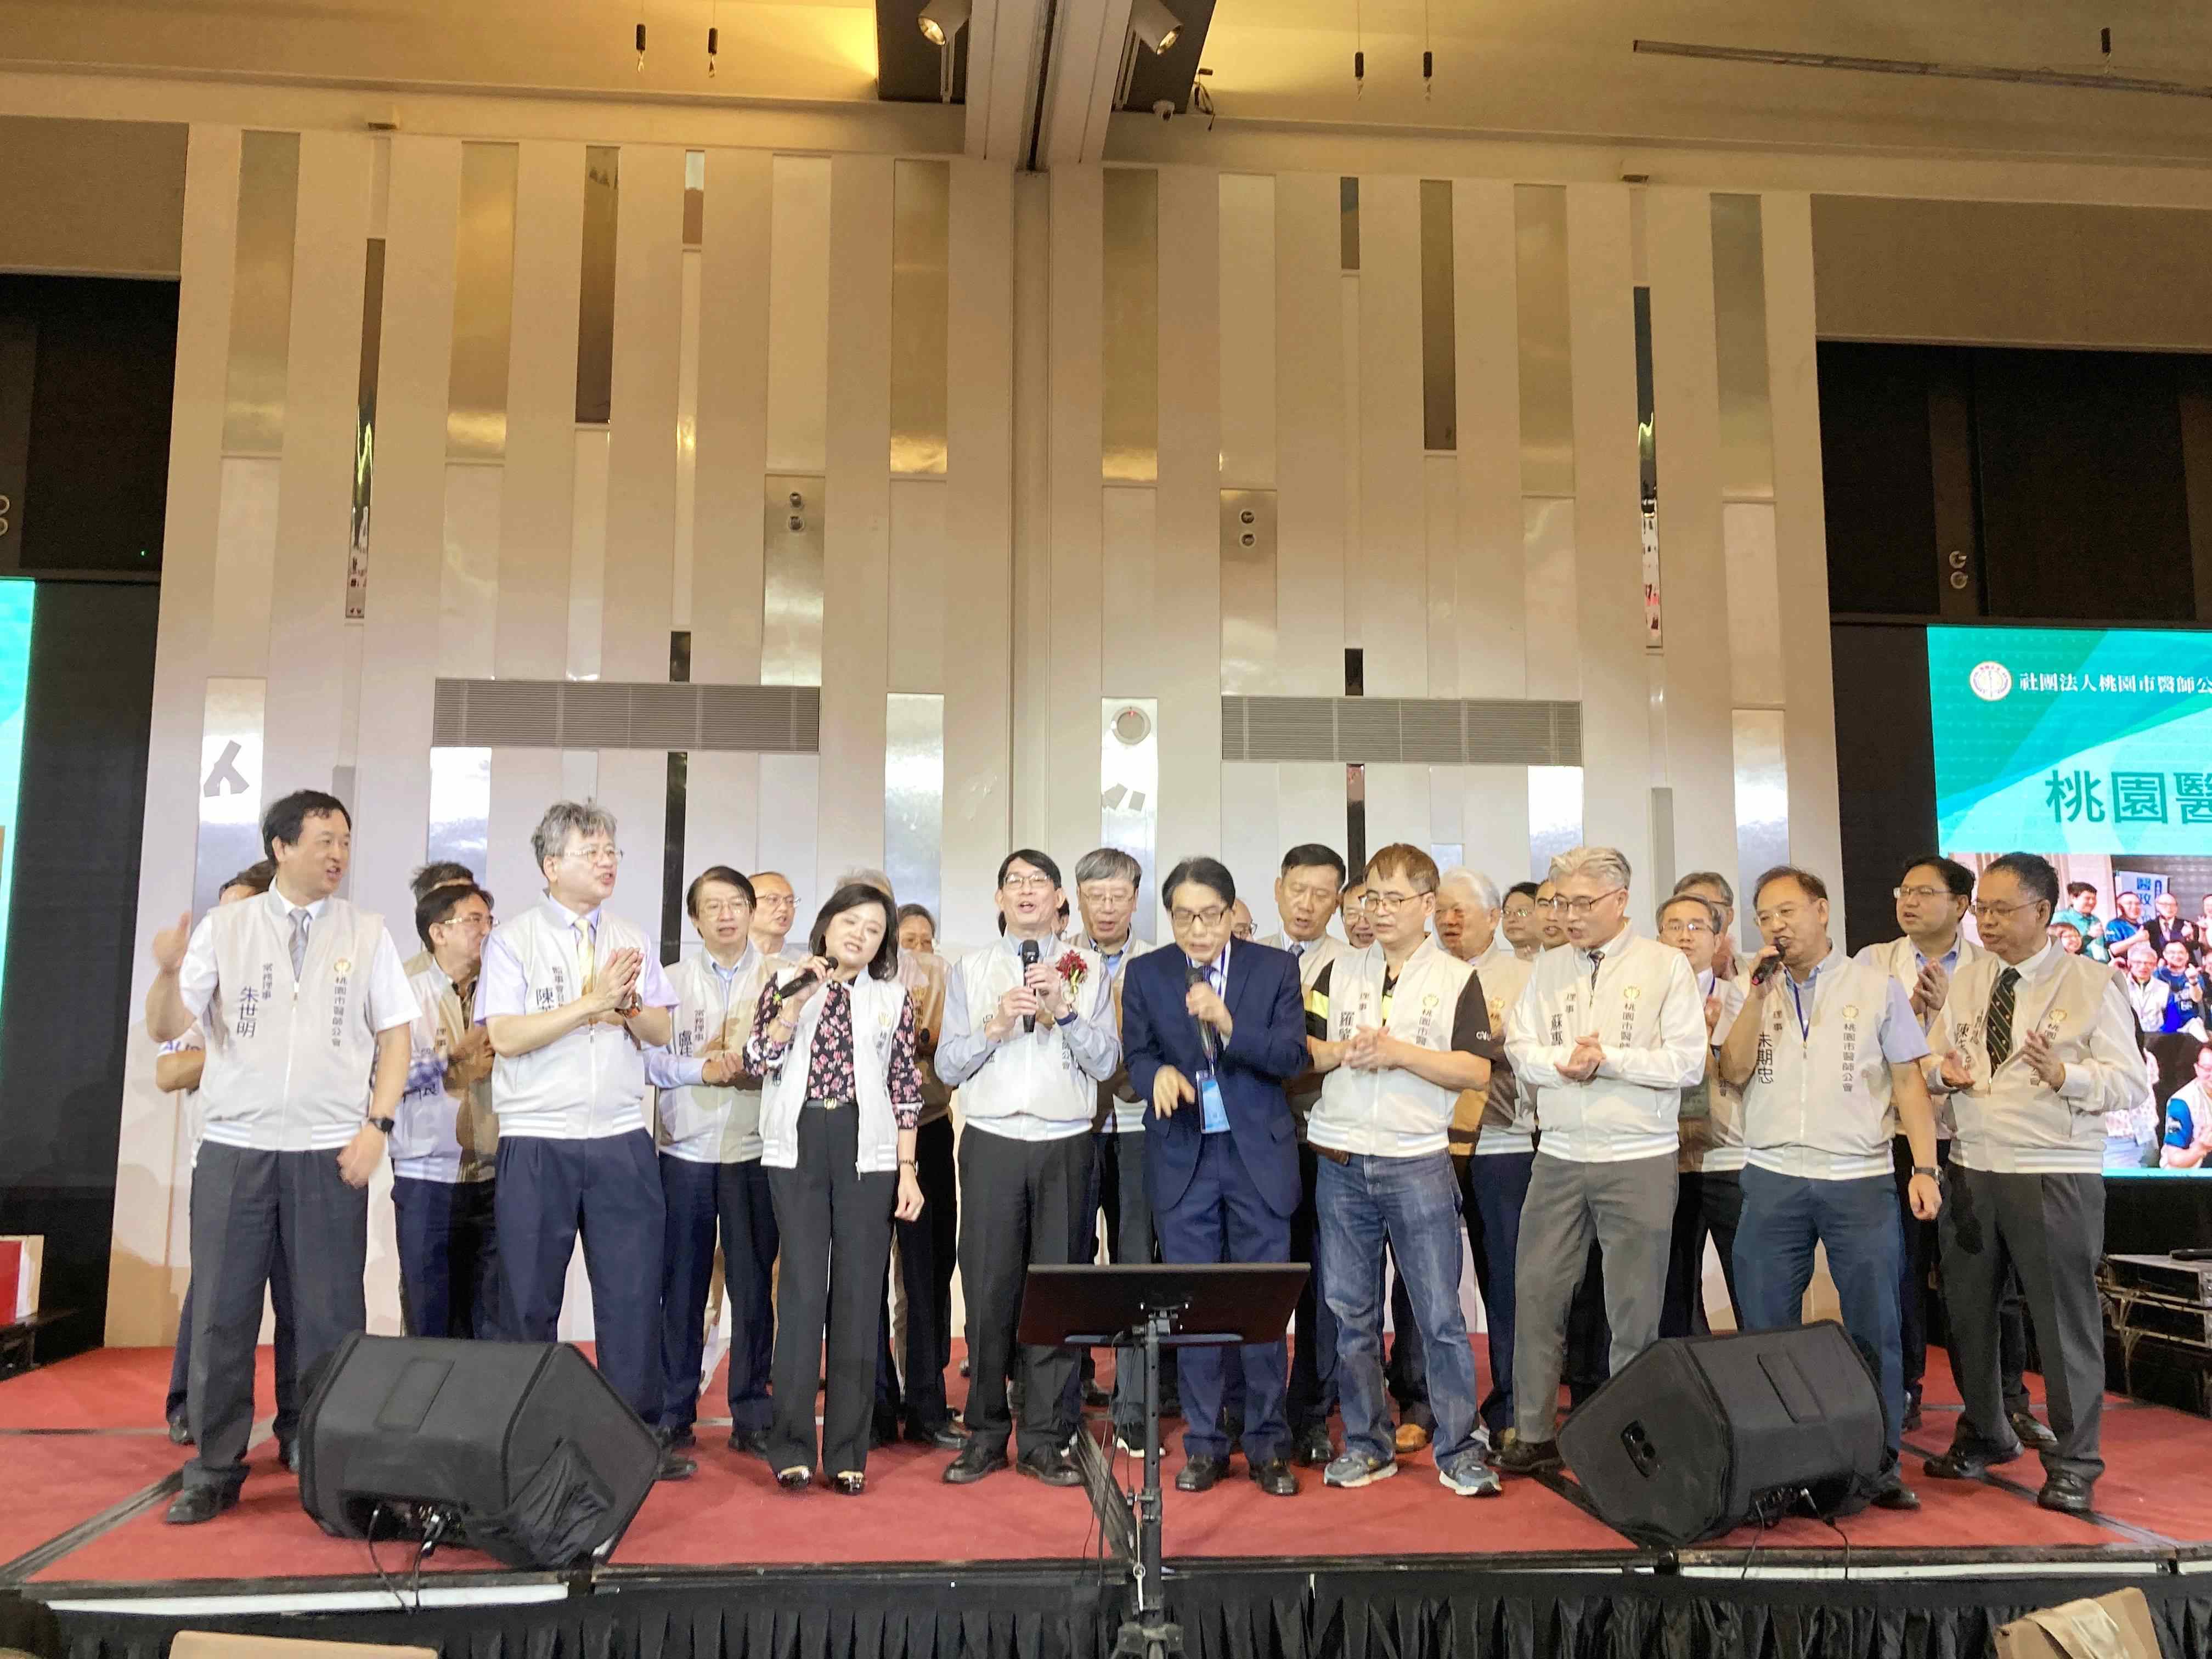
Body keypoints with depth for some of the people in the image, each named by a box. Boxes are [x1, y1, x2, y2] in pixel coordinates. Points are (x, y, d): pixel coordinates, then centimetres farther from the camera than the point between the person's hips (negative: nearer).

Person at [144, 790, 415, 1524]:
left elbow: (395, 1034, 5)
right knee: (221, 1316, 5)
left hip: (331, 1154, 0)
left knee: (330, 1319, 3)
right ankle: (214, 1473, 19)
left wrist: (377, 1124, -5)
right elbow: (166, 1028, 2)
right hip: (234, 1148, 0)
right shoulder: (223, 926, 6)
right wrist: (169, 972, -19)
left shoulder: (367, 933, 6)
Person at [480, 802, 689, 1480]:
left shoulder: (633, 941, 12)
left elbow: (661, 1031, 8)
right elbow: (506, 1036, -11)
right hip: (537, 1142, -3)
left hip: (623, 1142, 3)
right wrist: (594, 1001, -14)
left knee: (633, 1291, 3)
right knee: (530, 1298, 6)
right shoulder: (513, 940, 0)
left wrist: (628, 1003, -12)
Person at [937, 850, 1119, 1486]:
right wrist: (996, 1024, -10)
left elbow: (1106, 1061, 0)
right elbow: (947, 1065, 4)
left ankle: (1045, 1441, 14)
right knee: (989, 1291, 3)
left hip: (1065, 1145, 0)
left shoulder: (1087, 970, 8)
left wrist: (1063, 1011, -13)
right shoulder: (970, 970, 10)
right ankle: (984, 1438, 16)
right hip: (992, 1142, 0)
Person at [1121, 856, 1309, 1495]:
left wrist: (1230, 1025, -24)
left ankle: (1268, 1446, 18)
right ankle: (1204, 1446, 20)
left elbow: (1292, 1057, -8)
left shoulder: (1275, 968, -2)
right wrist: (1160, 1075, -22)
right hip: (1182, 1155, 1)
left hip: (1258, 1154, -1)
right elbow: (1136, 1058, 1)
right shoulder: (1145, 975, 2)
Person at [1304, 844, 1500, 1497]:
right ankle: (1366, 1445, 21)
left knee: (1440, 1314, 0)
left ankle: (1460, 1449, 12)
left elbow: (1477, 1070, -6)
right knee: (1350, 1313, 9)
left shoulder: (1456, 979, 2)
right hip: (1342, 1162, 3)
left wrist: (1399, 1053, -14)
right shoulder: (1339, 972, 10)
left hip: (1418, 1165, -3)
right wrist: (1344, 1051, -10)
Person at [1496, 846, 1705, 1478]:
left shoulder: (1666, 966, -2)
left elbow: (1687, 1063, -9)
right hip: (1559, 1157, 4)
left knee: (1634, 1309, 4)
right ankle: (1533, 1434, 16)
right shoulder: (1548, 968, 10)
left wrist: (1607, 1059, -14)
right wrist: (1565, 1063, -15)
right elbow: (1520, 1046, 4)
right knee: (1537, 1293, 5)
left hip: (1640, 1160, -3)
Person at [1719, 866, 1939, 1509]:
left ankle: (1881, 1466, 15)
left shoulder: (1876, 984, 4)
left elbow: (1909, 1081, 2)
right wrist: (1758, 994, -7)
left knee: (1875, 1329, 2)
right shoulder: (1756, 991, 10)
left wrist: (1925, 1168, -6)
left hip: (1860, 1179, -2)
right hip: (1773, 1180, 2)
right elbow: (1735, 1071, -2)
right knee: (1765, 1329, 6)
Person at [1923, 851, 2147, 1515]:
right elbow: (1936, 1061, 13)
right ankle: (1983, 1434, 34)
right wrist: (1944, 1071, -9)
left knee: (2066, 1320, 3)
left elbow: (2129, 1082, -9)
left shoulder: (2092, 985, -6)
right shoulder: (1965, 981, 8)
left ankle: (2073, 1463, 19)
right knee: (1967, 1311, 14)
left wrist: (2062, 1073, -26)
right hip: (1971, 1171, 5)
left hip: (2057, 1179, -5)